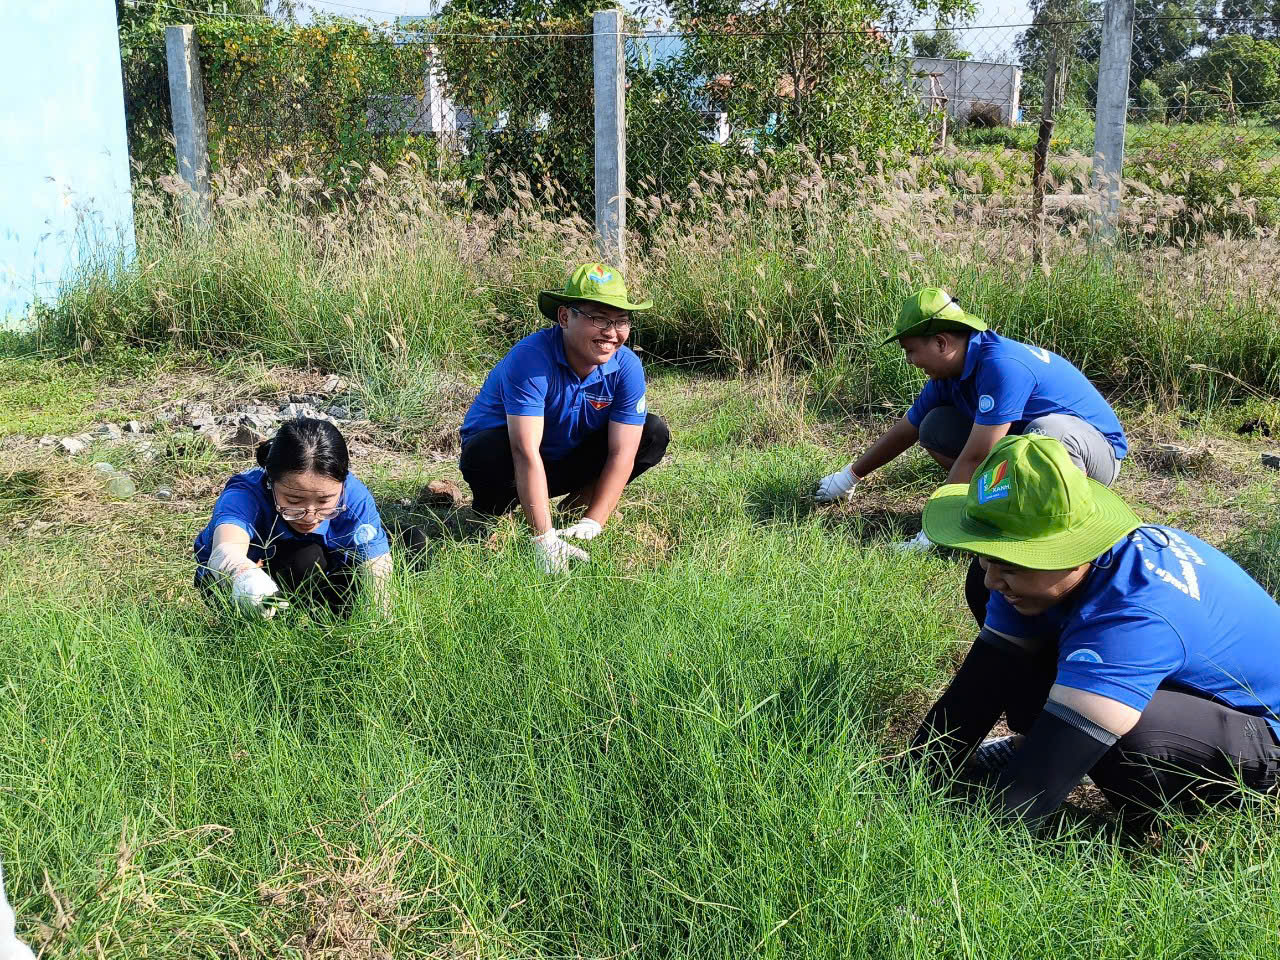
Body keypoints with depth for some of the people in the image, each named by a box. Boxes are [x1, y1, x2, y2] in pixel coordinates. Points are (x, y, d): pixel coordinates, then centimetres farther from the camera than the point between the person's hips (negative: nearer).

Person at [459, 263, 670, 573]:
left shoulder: (627, 367, -18)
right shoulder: (530, 359, -32)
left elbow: (621, 452, -19)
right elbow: (526, 453, -40)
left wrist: (592, 524, -30)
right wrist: (545, 539, -46)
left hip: (568, 461, 5)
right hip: (511, 469, -4)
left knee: (654, 433, -12)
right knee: (487, 452, -39)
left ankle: (574, 510, 0)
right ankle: (492, 517, -5)